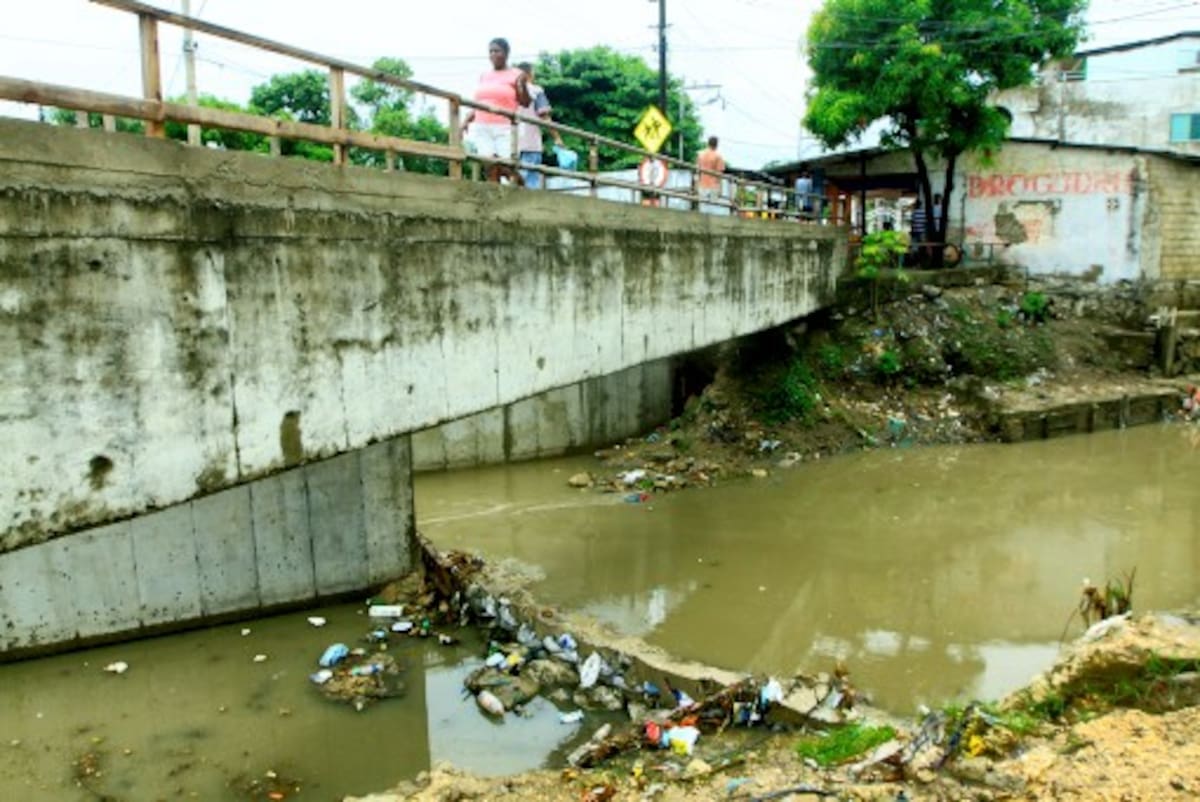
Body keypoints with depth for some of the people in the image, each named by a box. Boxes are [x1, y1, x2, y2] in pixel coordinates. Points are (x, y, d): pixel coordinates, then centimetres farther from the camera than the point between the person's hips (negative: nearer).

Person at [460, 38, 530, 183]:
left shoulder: (515, 75, 2)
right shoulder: (484, 76, 16)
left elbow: (525, 103, -3)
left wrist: (523, 85, -20)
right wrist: (467, 120, 11)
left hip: (505, 129, -4)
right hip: (482, 128, 4)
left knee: (505, 165, -11)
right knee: (490, 164, -6)